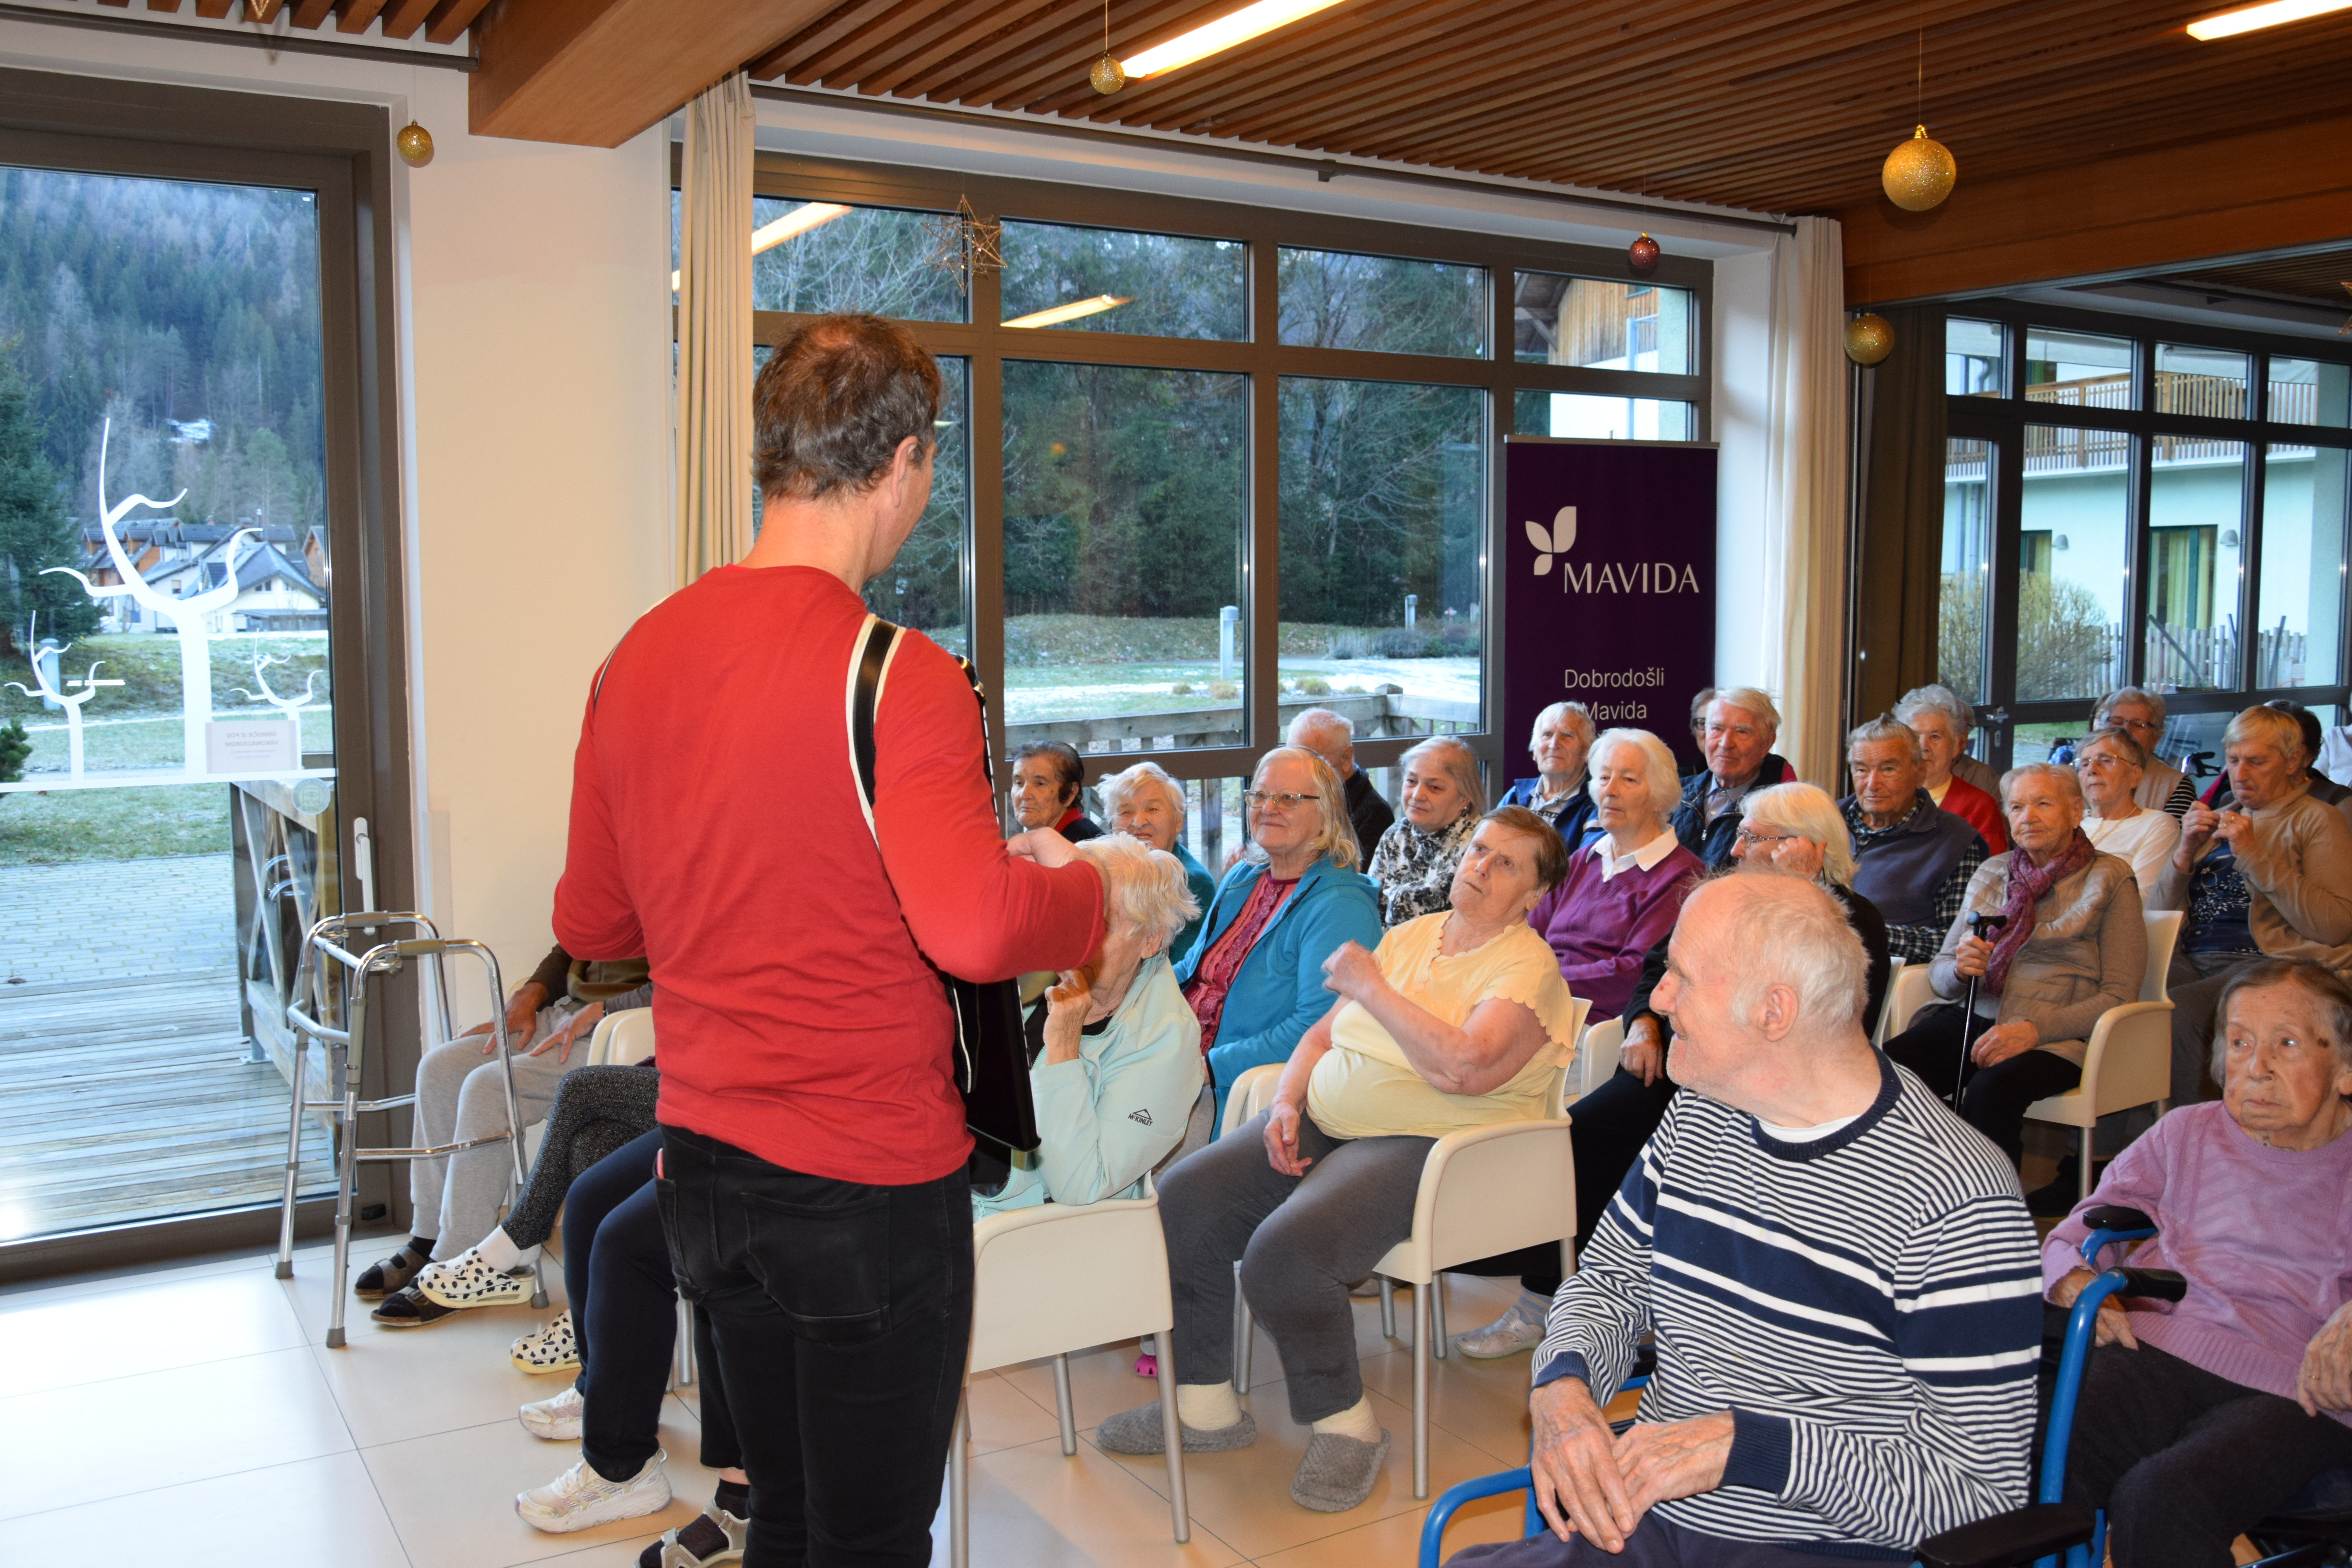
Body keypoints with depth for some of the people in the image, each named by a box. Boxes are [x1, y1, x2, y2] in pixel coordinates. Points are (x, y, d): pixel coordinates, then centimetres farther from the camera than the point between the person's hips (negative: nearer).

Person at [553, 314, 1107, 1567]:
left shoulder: (637, 659, 3)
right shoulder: (893, 675, -19)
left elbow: (589, 923, 11)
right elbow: (976, 929, -29)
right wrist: (1083, 880, -9)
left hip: (707, 1167, 7)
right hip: (871, 1182, -7)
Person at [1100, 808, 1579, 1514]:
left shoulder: (1527, 967, -7)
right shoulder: (1409, 936, 15)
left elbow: (1464, 1069, -25)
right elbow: (1324, 1034, 19)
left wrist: (1371, 988, -15)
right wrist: (1287, 1102, -1)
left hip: (1422, 1143, -7)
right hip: (1323, 1121, 8)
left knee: (1286, 1247, -30)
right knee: (1185, 1198, -11)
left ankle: (1346, 1423, -6)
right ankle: (1205, 1404, 4)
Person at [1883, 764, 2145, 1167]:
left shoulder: (2109, 879, 6)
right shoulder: (1991, 873, 19)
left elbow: (2119, 997, -1)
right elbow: (1940, 972, 18)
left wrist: (2035, 1028, -16)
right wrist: (1960, 969, -8)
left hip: (2055, 1037, -4)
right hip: (1971, 1020, 4)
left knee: (1990, 1091, -38)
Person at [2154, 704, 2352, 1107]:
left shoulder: (2317, 821, 9)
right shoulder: (2217, 823, 26)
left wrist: (2254, 856, -10)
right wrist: (2185, 854, 2)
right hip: (2191, 961, 5)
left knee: (2176, 1011, -35)